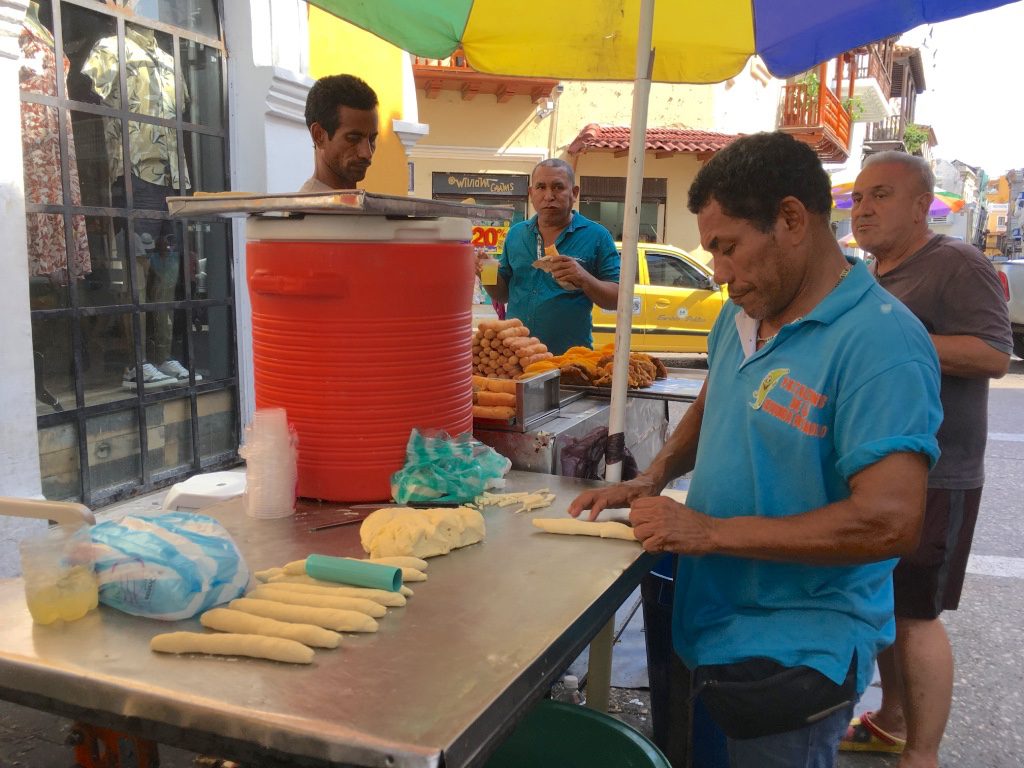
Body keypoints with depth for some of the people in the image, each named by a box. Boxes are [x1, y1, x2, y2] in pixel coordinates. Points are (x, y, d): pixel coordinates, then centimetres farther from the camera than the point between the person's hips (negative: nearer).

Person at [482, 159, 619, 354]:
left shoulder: (596, 236, -4)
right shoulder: (516, 233, 8)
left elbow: (616, 300, -6)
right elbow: (502, 295, 14)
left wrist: (585, 279, -22)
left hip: (571, 356, -3)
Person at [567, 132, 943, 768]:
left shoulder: (879, 341, -23)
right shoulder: (741, 316, 2)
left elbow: (891, 521, -30)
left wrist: (710, 531, -25)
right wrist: (654, 480, 1)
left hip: (794, 659, -7)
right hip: (709, 628, 8)